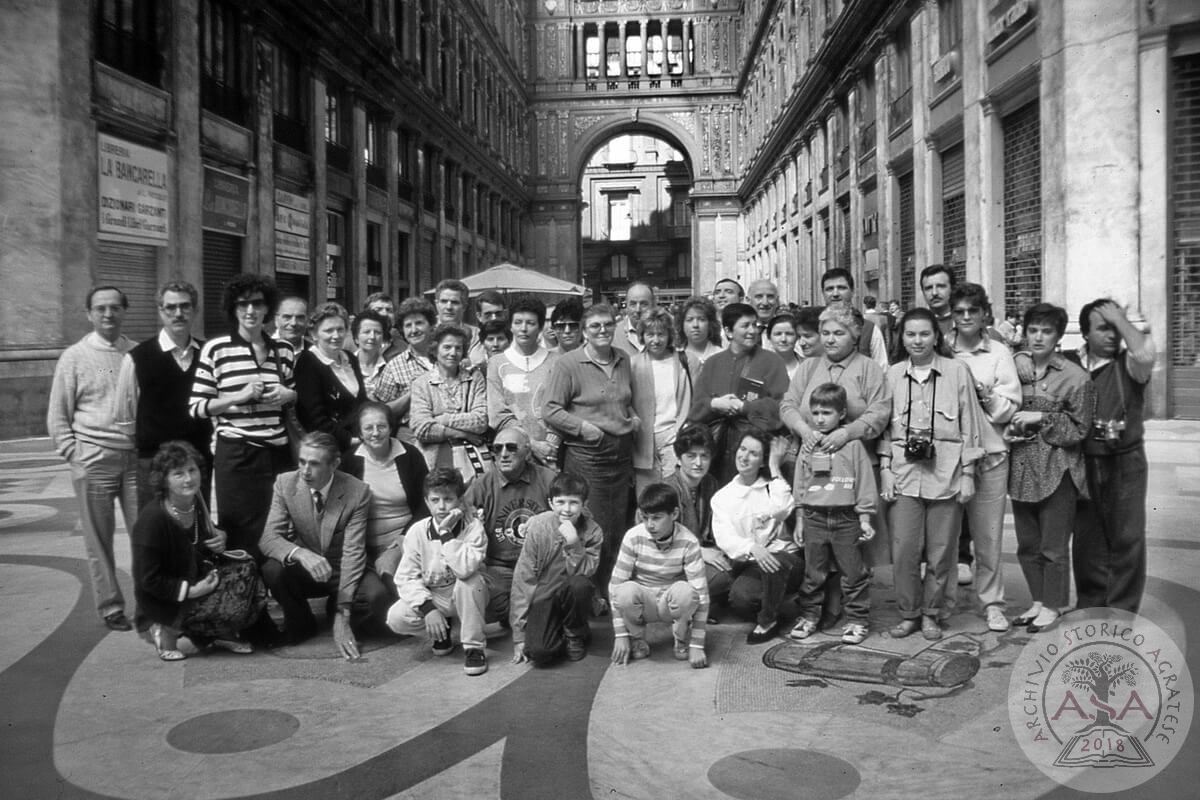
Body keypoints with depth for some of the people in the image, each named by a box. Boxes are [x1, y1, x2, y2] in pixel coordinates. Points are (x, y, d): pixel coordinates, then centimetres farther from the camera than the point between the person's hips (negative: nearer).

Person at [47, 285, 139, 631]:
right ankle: (110, 607, 16)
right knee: (99, 540, 5)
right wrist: (74, 456, -4)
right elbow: (57, 417, 4)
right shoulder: (74, 357, 3)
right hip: (93, 460, -1)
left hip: (137, 457, 1)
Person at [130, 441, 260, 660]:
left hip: (196, 583, 8)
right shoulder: (152, 519, -24)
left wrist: (219, 539, -3)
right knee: (232, 606, -22)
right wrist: (191, 591, -25)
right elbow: (148, 580, -21)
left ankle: (222, 635, 6)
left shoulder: (196, 503, 0)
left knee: (245, 569, -9)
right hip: (163, 604, -8)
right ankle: (169, 632, 0)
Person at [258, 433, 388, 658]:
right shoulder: (285, 483, -12)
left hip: (344, 570, -1)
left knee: (379, 597, -31)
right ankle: (301, 623, 0)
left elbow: (352, 552, -21)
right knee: (272, 570, -31)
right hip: (305, 570, 2)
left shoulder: (357, 491, -19)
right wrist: (300, 553, -41)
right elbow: (269, 538, -16)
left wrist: (342, 616, -27)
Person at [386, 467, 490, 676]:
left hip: (466, 596, -2)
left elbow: (465, 569, -36)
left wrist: (446, 532, -33)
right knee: (396, 618, -23)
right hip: (432, 597, 3)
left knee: (470, 580, -36)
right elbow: (406, 577, -12)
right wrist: (427, 608, -25)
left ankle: (473, 647, -17)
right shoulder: (417, 531, -10)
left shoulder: (473, 527, -18)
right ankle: (440, 633, 9)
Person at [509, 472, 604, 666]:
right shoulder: (538, 526, -13)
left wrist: (575, 546, -34)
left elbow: (583, 574, -16)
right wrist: (519, 636, -12)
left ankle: (575, 635, -2)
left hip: (572, 597, 2)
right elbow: (523, 579, -11)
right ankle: (558, 634, 11)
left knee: (579, 584, -33)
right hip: (542, 597, -1)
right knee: (538, 652, -27)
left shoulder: (592, 531, -11)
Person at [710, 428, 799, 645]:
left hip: (779, 554, -2)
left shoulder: (771, 487, 2)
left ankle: (768, 621, -8)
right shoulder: (722, 496, 4)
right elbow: (724, 537, -9)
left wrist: (774, 467, -13)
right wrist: (752, 548, -29)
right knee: (739, 594, -27)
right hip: (745, 562, 2)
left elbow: (782, 510, -21)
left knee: (774, 566, -35)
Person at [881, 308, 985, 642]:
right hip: (903, 471, 1)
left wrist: (968, 473, -1)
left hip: (946, 471, -1)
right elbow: (883, 425, 11)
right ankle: (908, 613, 15)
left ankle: (931, 613, 20)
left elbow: (970, 425, 3)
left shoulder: (957, 371, 2)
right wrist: (885, 468, 3)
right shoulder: (892, 374, 8)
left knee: (940, 551, 4)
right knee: (904, 549, -2)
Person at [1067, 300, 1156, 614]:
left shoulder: (1127, 364, -6)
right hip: (1083, 462, 3)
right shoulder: (1069, 363, 4)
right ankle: (1089, 607, 25)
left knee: (1127, 537, 2)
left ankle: (1122, 612, 12)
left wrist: (1120, 319, -18)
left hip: (1125, 461, -3)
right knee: (1086, 538, 11)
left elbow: (1145, 355, -29)